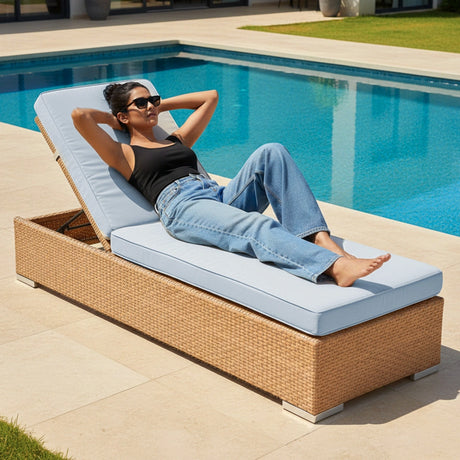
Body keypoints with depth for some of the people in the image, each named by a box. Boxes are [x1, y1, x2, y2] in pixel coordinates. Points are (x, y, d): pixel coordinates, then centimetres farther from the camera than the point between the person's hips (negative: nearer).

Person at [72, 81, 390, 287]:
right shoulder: (124, 154, 17)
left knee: (271, 153, -21)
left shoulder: (178, 140, 35)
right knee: (257, 226, -36)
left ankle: (318, 237, -37)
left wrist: (161, 105, 40)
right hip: (182, 207, -7)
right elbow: (79, 115, 4)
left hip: (220, 196, 7)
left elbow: (210, 97, 44)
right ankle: (336, 265, -59)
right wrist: (111, 119, 22)